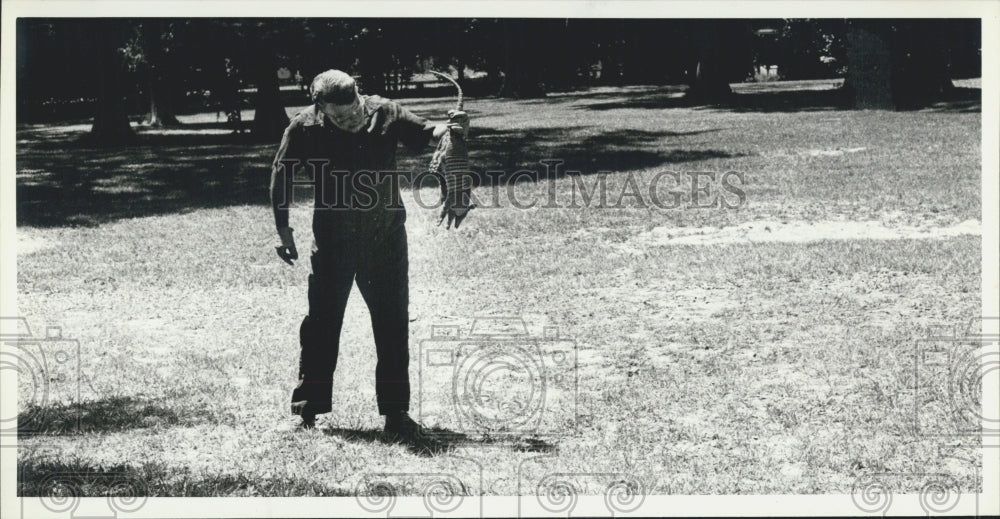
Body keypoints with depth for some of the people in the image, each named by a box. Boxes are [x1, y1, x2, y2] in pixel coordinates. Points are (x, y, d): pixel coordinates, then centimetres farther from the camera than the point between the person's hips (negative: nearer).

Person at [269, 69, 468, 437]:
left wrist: (448, 128, -20)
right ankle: (306, 409, 12)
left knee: (393, 324, 5)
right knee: (322, 324, 2)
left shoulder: (385, 113, -12)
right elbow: (281, 177, 1)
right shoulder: (304, 130, -13)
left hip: (386, 239, 1)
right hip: (332, 242, -1)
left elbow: (422, 135, 2)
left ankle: (395, 411, 14)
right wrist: (283, 230, 1)